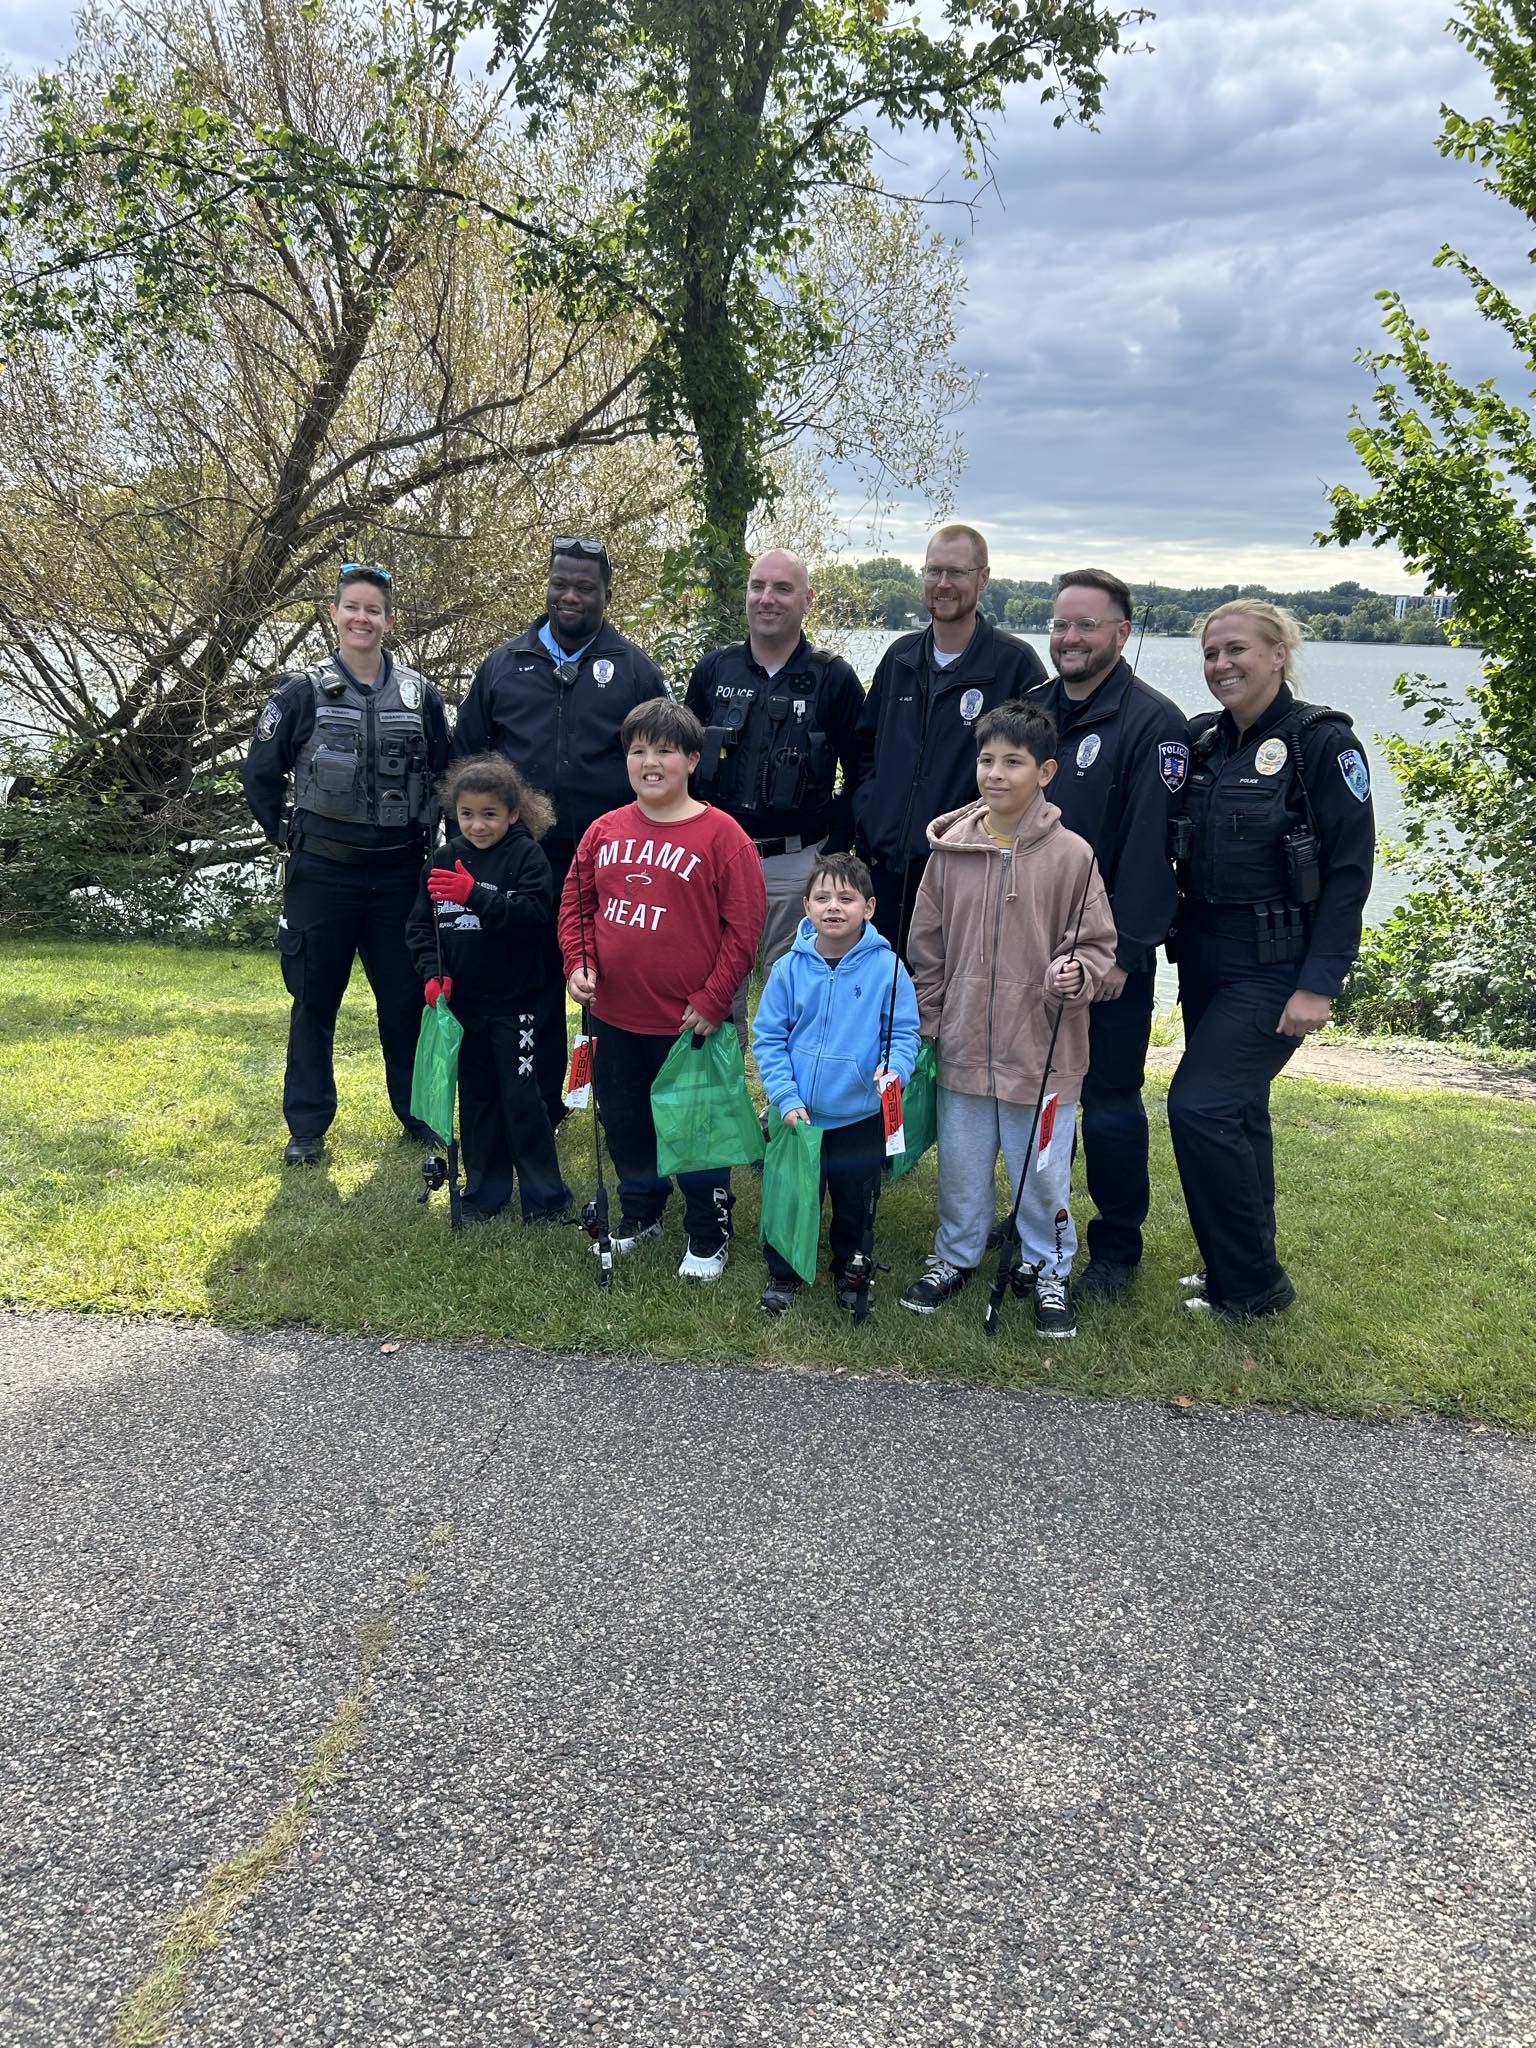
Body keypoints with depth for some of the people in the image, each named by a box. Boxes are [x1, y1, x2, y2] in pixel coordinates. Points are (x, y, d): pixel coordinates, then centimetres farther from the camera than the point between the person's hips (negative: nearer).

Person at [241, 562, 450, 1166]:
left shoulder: (418, 694, 3)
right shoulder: (303, 691, -2)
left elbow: (446, 776, 13)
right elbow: (260, 776, 5)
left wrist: (425, 837, 10)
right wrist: (292, 839, 5)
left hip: (399, 875, 2)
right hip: (322, 876, -1)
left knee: (405, 996, 9)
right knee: (314, 1000, 6)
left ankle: (416, 1110, 25)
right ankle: (307, 1126, 17)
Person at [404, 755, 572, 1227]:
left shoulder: (526, 855, -8)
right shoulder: (445, 859, 6)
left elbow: (535, 916, -21)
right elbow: (420, 924, 8)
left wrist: (476, 896, -28)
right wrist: (432, 972, -7)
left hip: (511, 1000, -5)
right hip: (461, 999, 5)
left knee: (521, 1098, -3)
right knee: (475, 1098, 14)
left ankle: (545, 1198, 8)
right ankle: (485, 1192, 26)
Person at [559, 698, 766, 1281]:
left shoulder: (721, 835, -11)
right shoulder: (604, 832, 3)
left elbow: (743, 926, -12)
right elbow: (575, 903, 12)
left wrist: (712, 1000, -14)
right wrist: (577, 963, -4)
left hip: (687, 1021, -5)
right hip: (613, 1015, 5)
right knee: (623, 1123, 20)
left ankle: (708, 1235, 27)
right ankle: (639, 1213, 42)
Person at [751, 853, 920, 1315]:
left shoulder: (887, 968, -11)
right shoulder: (790, 969, -7)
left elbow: (904, 1033, -5)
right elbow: (768, 1037, -3)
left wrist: (894, 1069, -26)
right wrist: (785, 1097, -11)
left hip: (861, 1117, 0)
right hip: (798, 1116, 1)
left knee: (856, 1203, 16)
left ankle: (851, 1273, 39)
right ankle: (783, 1275, 33)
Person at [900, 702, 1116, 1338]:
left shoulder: (1071, 855, -9)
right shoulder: (949, 848, -1)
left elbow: (1097, 944, -1)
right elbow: (926, 945, 7)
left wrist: (1075, 975, -22)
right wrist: (928, 1021, 7)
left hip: (1042, 1049, -2)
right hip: (963, 1044, 3)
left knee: (1043, 1169, 10)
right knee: (960, 1164, 17)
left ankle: (1050, 1270, 31)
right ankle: (956, 1256, 38)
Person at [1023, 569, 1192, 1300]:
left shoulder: (1153, 724, -11)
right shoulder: (1030, 708, 10)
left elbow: (1149, 848, -17)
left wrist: (1123, 952, -20)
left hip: (1105, 949, -6)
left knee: (1109, 1102, 3)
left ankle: (1117, 1248, 17)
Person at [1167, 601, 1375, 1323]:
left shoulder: (1323, 743, -11)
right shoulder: (1202, 740, 7)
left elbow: (1350, 869, -13)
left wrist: (1320, 984, -17)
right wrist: (1176, 937, 3)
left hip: (1275, 967, -6)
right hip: (1203, 957, 7)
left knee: (1200, 1106, -13)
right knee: (1236, 1111, 14)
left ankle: (1252, 1285, 2)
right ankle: (1247, 1267, 29)